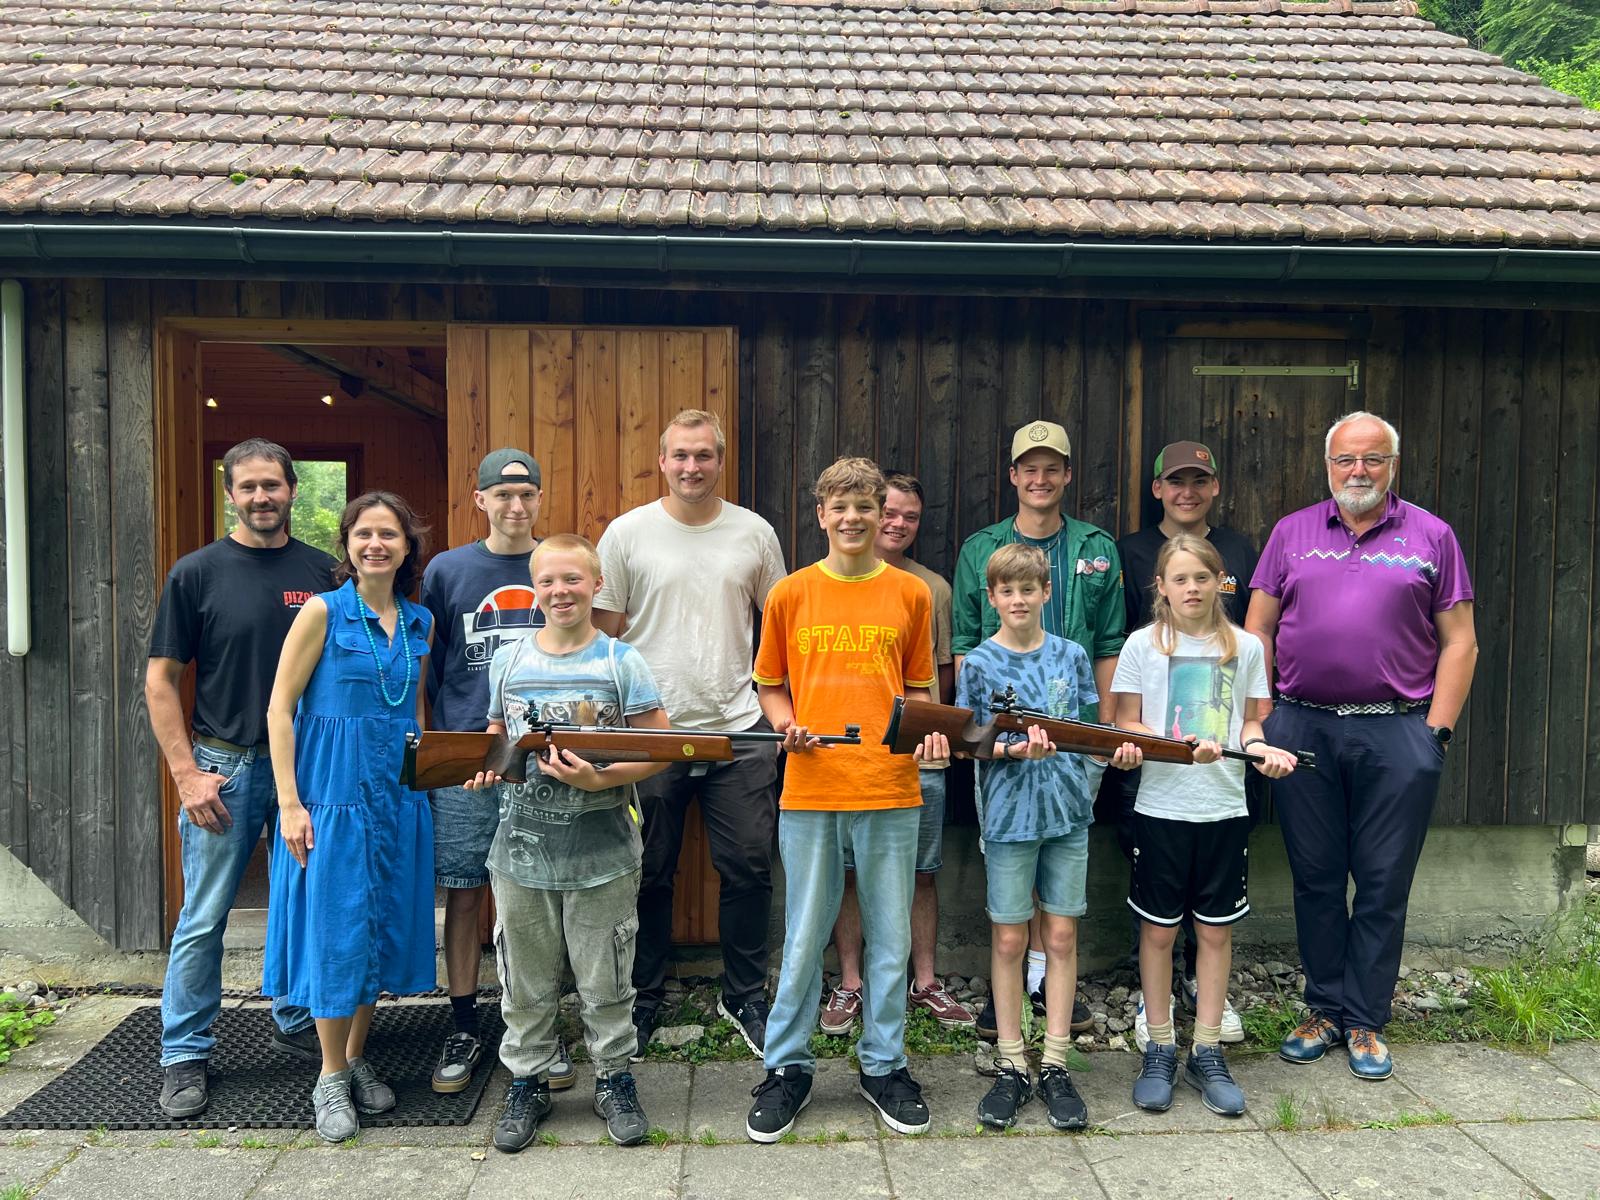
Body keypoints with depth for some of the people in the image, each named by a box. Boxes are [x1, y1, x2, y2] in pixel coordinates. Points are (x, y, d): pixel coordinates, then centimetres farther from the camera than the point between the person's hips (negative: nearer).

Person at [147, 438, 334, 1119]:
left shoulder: (324, 573, 4)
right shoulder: (198, 573, -2)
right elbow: (161, 681, -2)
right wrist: (187, 774, -9)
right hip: (224, 767, -2)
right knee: (204, 920, 4)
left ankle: (295, 1022, 31)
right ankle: (185, 1055, 20)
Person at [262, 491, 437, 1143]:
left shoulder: (420, 622, 7)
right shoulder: (323, 611, -8)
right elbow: (280, 708, -9)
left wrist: (425, 778, 10)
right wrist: (290, 803, -13)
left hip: (398, 793, 5)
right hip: (332, 793, -5)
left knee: (385, 928, 11)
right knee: (336, 931, 1)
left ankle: (357, 1060, 28)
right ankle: (331, 1076, 17)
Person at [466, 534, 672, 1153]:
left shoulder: (622, 662, -4)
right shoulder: (508, 660, 6)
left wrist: (598, 779, -19)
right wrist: (487, 762, -5)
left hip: (602, 859, -2)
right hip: (521, 853, 3)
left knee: (606, 981, 9)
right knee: (525, 982, 13)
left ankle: (614, 1079, 27)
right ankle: (527, 1083, 30)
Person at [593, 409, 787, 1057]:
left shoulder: (754, 532, 5)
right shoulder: (627, 533, 0)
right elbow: (601, 634, 3)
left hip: (740, 731, 1)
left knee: (749, 869, 6)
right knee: (649, 874, 10)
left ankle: (744, 996, 25)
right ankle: (644, 997, 28)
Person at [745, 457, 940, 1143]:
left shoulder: (910, 594, 6)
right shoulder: (789, 595, 5)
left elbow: (918, 687, 13)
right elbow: (771, 685, 11)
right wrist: (787, 724, -8)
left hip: (890, 788, 1)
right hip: (809, 788, -1)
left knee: (890, 936, 10)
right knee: (805, 938, 8)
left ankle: (883, 1066, 28)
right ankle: (787, 1067, 25)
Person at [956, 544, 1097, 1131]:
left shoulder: (1071, 656, 6)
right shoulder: (979, 663, -1)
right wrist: (1014, 750, -20)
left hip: (1067, 810, 2)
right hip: (1008, 813, -2)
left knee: (1061, 935, 6)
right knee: (1009, 939, 4)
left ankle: (1055, 1065, 17)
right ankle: (1010, 1065, 17)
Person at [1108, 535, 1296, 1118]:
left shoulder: (1245, 647, 5)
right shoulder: (1143, 644, -1)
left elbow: (1248, 724, 10)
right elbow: (1126, 724, -1)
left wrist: (1261, 748, -11)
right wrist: (1181, 746, -18)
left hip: (1225, 808, 2)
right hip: (1161, 807, -1)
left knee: (1216, 930, 8)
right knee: (1158, 929, 5)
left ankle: (1207, 1053, 21)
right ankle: (1159, 1049, 19)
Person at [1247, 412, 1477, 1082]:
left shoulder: (1430, 537, 6)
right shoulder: (1291, 534, 9)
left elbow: (1459, 642, 4)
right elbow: (1258, 631, 9)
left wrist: (1435, 731, -4)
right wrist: (1259, 719, 0)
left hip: (1396, 735, -1)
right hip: (1302, 730, 2)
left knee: (1383, 884, 5)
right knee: (1315, 879, 9)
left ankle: (1365, 1023, 18)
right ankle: (1325, 1009, 23)